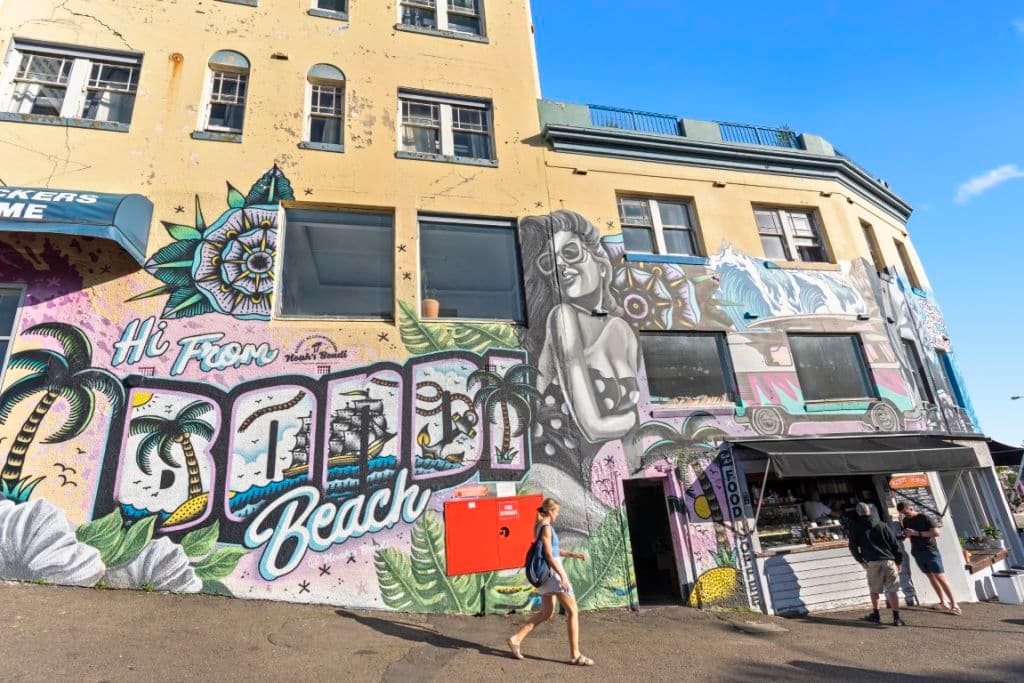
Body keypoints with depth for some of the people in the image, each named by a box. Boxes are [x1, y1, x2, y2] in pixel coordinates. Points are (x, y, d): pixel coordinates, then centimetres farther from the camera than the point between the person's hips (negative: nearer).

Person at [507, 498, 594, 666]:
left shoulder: (538, 527, 13)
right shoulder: (546, 528, -16)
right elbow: (549, 555, -20)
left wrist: (572, 554, 15)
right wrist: (563, 576, -21)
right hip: (553, 571, -10)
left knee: (546, 613, 16)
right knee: (573, 611, 0)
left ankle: (516, 639, 16)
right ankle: (575, 655, 4)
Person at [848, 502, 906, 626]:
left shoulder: (856, 528, 5)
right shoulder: (882, 525, 7)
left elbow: (853, 547, 5)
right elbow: (895, 544, 6)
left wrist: (861, 560, 17)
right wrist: (899, 561, 13)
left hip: (872, 562, -1)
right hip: (889, 561, 1)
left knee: (874, 590, 15)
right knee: (892, 590, 6)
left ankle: (875, 614, 19)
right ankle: (896, 618, 2)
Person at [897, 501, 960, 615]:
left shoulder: (923, 518, -9)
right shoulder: (906, 520, 9)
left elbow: (936, 533, -15)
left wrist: (917, 533, -20)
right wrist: (906, 534, -1)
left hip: (930, 551, -6)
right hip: (917, 552, 6)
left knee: (940, 577, -7)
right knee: (930, 576, 7)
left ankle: (954, 604, -3)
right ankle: (943, 601, 15)